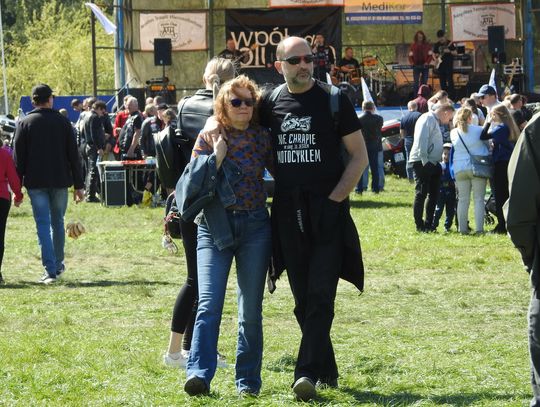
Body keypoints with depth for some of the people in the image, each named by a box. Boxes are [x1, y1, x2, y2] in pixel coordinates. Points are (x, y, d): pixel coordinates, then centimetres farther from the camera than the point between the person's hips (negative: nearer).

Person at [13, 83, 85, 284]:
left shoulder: (24, 123, -1)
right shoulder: (62, 122, 2)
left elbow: (18, 157, -2)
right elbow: (73, 155, 3)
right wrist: (78, 185, 7)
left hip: (35, 183, -1)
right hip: (60, 181, 2)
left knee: (43, 225, -2)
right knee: (57, 223, 17)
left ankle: (50, 270, -10)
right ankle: (58, 265, 26)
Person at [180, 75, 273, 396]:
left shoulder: (262, 138, 5)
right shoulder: (208, 139, 2)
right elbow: (194, 183, -5)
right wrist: (216, 157, -14)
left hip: (255, 227, 2)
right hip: (215, 228, -2)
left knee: (251, 309, 4)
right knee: (209, 304, -15)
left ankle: (249, 380, 12)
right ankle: (199, 374, -21)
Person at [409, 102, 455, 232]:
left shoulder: (435, 121, 22)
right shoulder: (428, 119, -8)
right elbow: (422, 139, -18)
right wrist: (424, 159, -23)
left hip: (432, 162, 10)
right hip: (422, 162, -10)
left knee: (433, 194, 11)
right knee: (421, 193, -7)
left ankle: (428, 224, 16)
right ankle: (419, 225, -5)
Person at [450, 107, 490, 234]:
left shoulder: (454, 133, 1)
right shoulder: (478, 130, -7)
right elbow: (488, 144, 6)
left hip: (460, 170, 3)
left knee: (463, 199, 9)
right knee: (479, 199, 2)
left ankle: (462, 228, 6)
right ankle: (479, 228, -3)